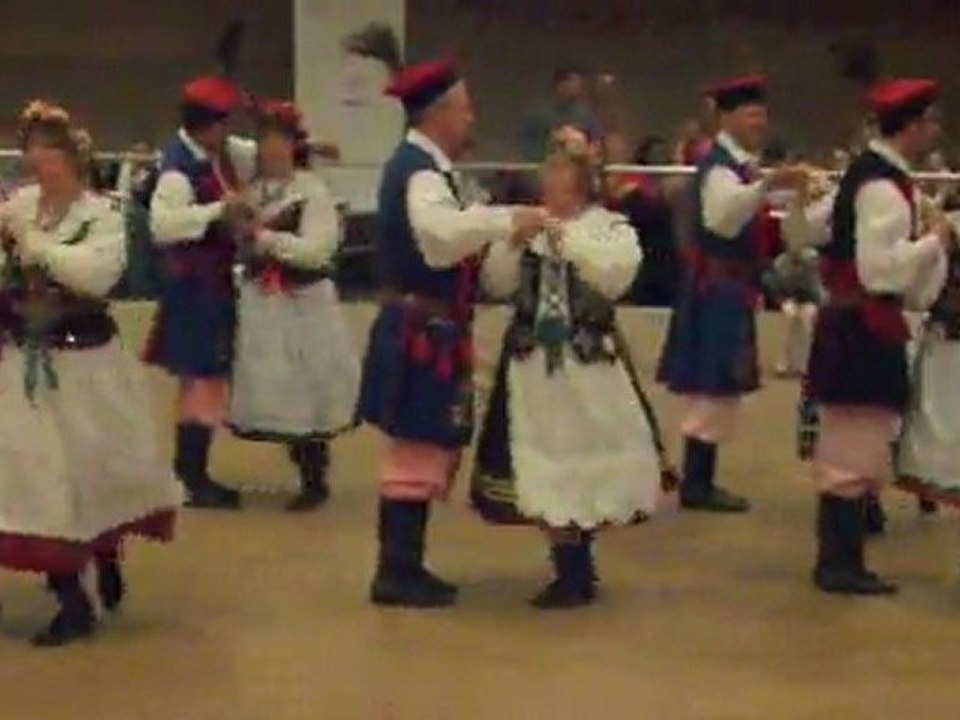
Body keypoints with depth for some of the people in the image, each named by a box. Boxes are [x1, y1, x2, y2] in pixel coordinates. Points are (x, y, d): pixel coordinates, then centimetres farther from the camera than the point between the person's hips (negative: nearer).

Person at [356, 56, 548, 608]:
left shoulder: (419, 165, 15)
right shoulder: (421, 171, -17)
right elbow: (444, 235, -36)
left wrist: (500, 230, 7)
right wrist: (509, 221, -32)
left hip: (422, 329, 11)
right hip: (422, 333, -11)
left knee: (424, 451, 15)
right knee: (418, 452, -6)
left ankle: (404, 567, 22)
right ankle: (397, 573, 0)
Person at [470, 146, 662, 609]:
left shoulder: (611, 227, -1)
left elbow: (616, 277, -18)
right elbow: (497, 284, 1)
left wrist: (569, 239, -20)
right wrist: (514, 242, -14)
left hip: (587, 367, -3)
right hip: (533, 365, 3)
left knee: (583, 459, 0)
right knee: (543, 467, 7)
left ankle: (576, 574, 14)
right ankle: (572, 572, 23)